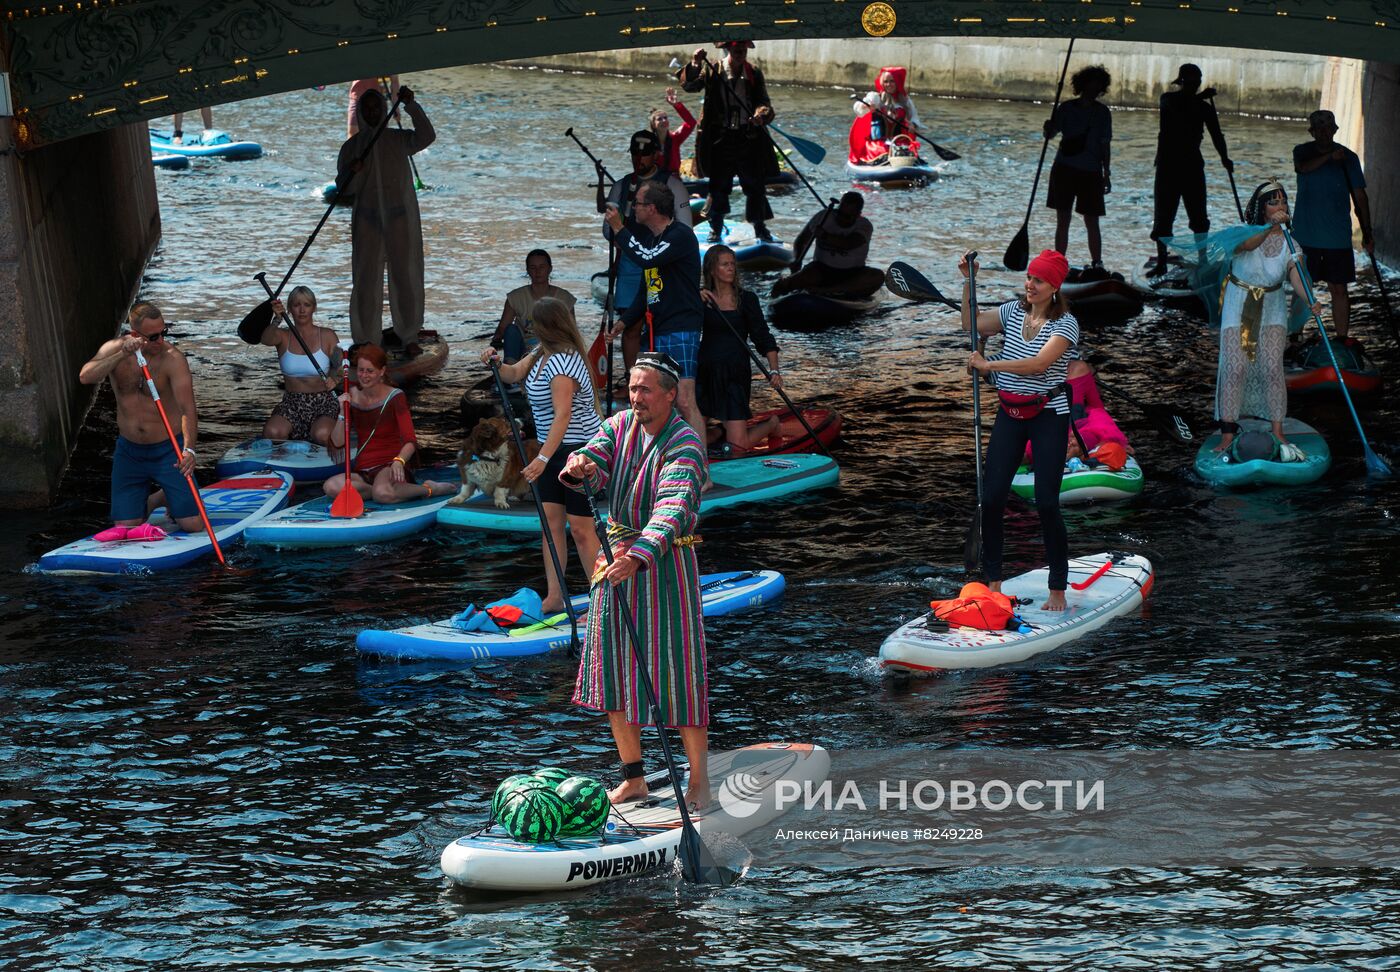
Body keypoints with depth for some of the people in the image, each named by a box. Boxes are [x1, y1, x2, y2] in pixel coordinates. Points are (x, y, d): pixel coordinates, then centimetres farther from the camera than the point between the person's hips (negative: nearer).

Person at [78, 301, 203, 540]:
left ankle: (166, 501, 26)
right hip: (129, 452, 3)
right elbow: (85, 377, -23)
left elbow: (188, 409, -25)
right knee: (126, 525, 1)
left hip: (168, 449, -3)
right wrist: (122, 355, -35)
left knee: (193, 526, -7)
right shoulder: (114, 349, -6)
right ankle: (150, 501, 34)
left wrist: (189, 450, -40)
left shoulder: (173, 358, -17)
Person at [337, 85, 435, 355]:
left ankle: (410, 337, -1)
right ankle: (367, 338, -1)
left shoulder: (399, 140, 7)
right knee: (366, 276, -4)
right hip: (367, 218, 1)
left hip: (399, 216, -1)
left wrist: (411, 106, -21)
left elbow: (426, 137, -12)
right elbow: (344, 186, 4)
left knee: (405, 274, -5)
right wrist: (352, 172, -18)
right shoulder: (351, 146, 10)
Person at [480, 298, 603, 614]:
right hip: (555, 449, 10)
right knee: (550, 520, 6)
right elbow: (514, 375, 19)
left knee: (581, 528, -7)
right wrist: (496, 364, -5)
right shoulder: (543, 352, 8)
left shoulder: (561, 362, -23)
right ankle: (555, 598, 8)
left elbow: (563, 415, -30)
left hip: (580, 448, -10)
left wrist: (543, 458, -36)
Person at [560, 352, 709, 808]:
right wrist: (580, 468, -36)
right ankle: (633, 778, 16)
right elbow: (593, 475, -10)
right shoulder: (619, 427, 3)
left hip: (664, 562, -6)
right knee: (612, 669, 7)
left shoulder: (685, 447, -18)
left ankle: (699, 781, 2)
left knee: (677, 671, -6)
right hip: (617, 559, 6)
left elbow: (672, 512, -32)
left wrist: (639, 558, -47)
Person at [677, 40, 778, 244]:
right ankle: (716, 229, 16)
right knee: (719, 186, 4)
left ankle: (760, 229, 19)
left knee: (755, 185, 6)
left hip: (748, 137, 2)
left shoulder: (754, 75, 4)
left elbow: (764, 103, -1)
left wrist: (761, 115, -24)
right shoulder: (712, 71, -1)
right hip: (720, 138, -2)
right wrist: (695, 64, -32)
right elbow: (688, 85, -14)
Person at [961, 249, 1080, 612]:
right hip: (1010, 415, 5)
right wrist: (968, 281, -8)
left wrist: (989, 365, -21)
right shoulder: (1013, 312, 7)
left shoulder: (1065, 324, -11)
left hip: (1048, 417, -5)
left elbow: (1039, 364, -23)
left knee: (1046, 503, -8)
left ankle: (1057, 591, 0)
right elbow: (971, 323, 3)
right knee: (991, 498, -2)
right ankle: (993, 582, 7)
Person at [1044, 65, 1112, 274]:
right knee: (1063, 220, 4)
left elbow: (1104, 145, 7)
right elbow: (1050, 134, 0)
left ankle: (1097, 264, 6)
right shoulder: (1066, 108, 3)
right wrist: (1049, 129, -24)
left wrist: (1106, 174, 4)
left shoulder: (1102, 113, 4)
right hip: (1064, 169, 0)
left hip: (1091, 172, 0)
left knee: (1092, 223, 0)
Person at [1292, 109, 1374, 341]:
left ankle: (1342, 339, 5)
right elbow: (1302, 167, -23)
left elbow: (1359, 196, 2)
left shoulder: (1348, 158, 0)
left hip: (1338, 238, 0)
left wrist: (1367, 232, -2)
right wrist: (1329, 157, -37)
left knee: (1339, 289, 0)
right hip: (1305, 237, 0)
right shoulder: (1303, 151, 1)